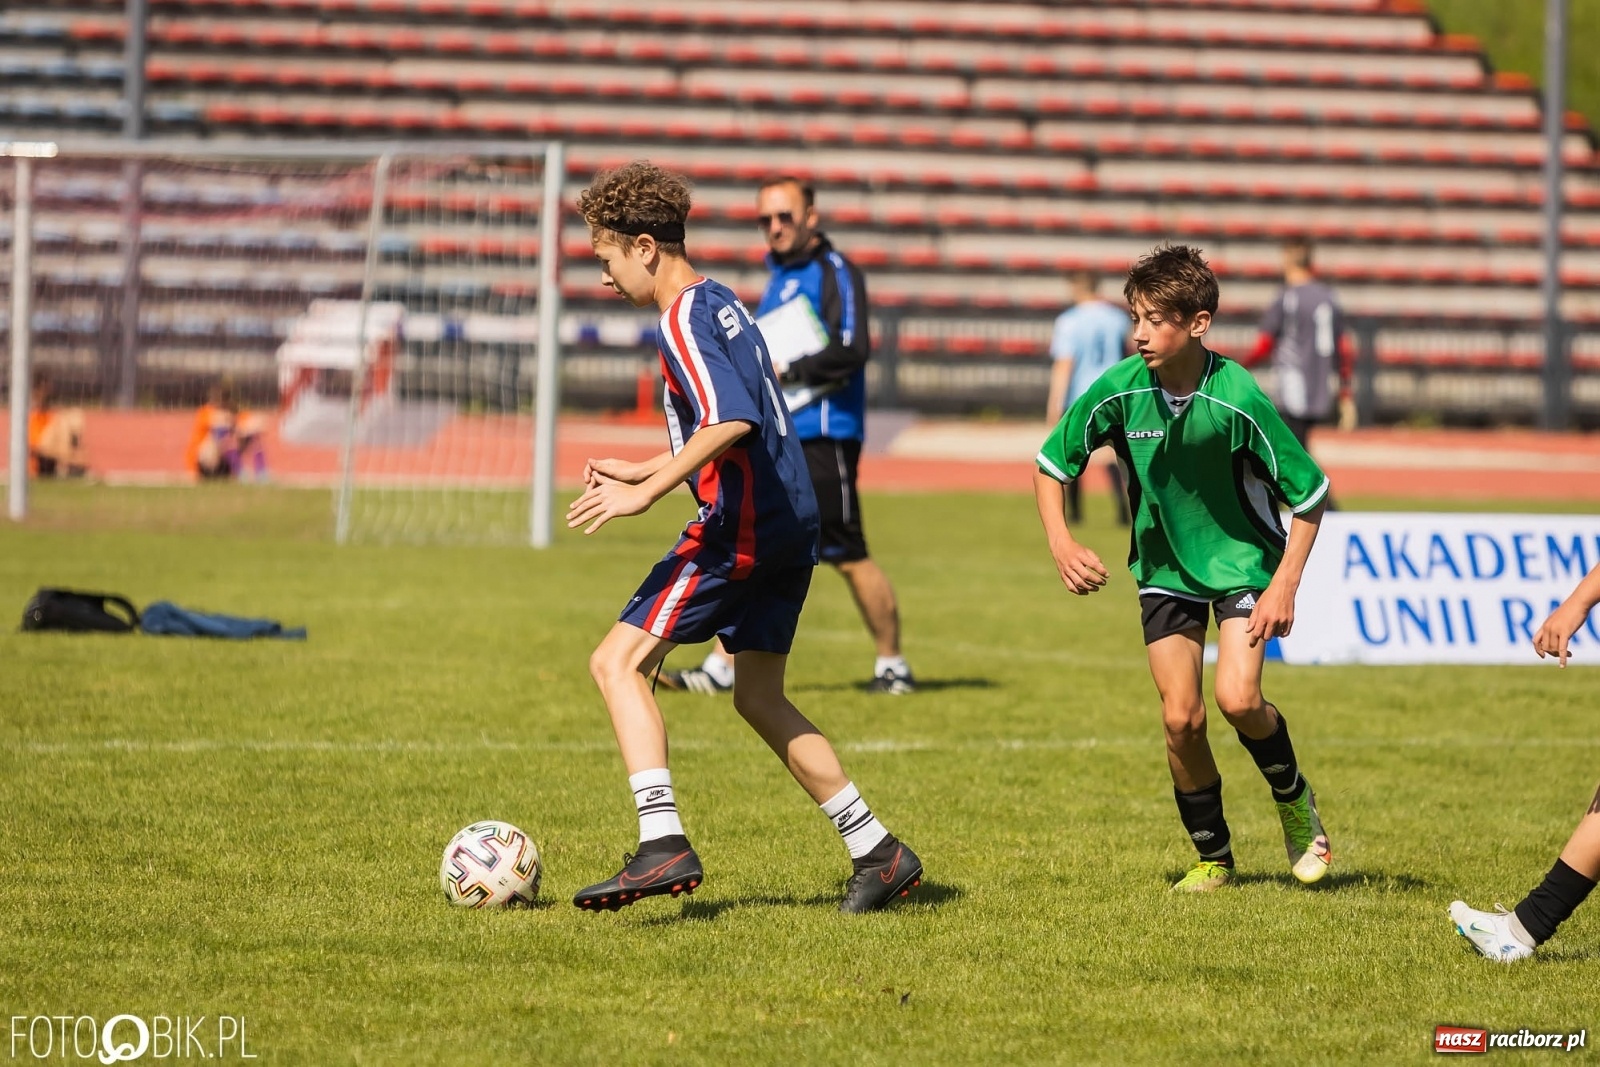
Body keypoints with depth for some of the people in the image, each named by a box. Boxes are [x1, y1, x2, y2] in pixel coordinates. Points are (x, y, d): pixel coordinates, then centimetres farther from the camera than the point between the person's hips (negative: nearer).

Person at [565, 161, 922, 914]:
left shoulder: (682, 321, -12)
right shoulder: (722, 304, 18)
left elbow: (730, 422, -26)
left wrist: (644, 494, -24)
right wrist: (646, 470, 25)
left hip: (740, 526, -10)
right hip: (789, 521, 10)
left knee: (619, 661, -8)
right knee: (758, 698, 17)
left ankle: (663, 845, -19)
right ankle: (878, 852, 18)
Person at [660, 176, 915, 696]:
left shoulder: (836, 273, -9)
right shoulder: (779, 277, 18)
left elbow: (850, 352, -20)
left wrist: (783, 373, -18)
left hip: (823, 439, -8)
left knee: (849, 557, -2)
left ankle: (893, 666, 10)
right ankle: (722, 668, 2)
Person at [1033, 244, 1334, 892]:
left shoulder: (1236, 399, -25)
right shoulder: (1119, 390, -17)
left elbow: (1309, 494, -15)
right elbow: (1051, 463, -1)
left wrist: (1284, 586, -18)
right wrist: (1060, 544, -13)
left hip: (1243, 558, -3)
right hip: (1165, 565, 3)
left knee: (1237, 699, -20)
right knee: (1181, 717, -4)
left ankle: (1295, 801, 12)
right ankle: (1212, 858, 16)